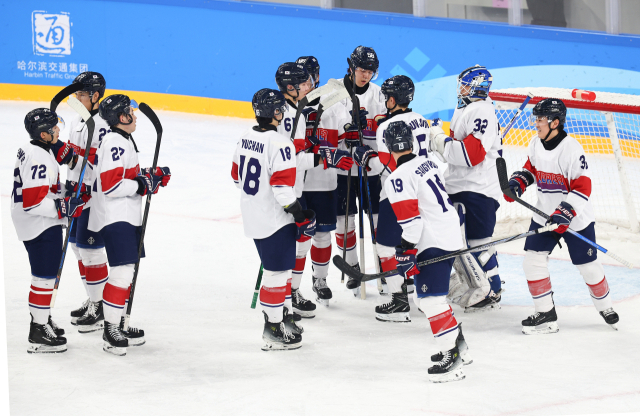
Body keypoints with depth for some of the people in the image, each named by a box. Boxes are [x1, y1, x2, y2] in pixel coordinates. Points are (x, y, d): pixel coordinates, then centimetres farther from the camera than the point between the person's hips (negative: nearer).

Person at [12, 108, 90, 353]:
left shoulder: (30, 150, 7)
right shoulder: (39, 160, -25)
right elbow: (33, 202, -29)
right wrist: (66, 207, -23)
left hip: (38, 224, 11)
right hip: (42, 227, -11)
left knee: (44, 275, 22)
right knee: (45, 277, -6)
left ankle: (41, 319, 35)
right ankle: (39, 335, -2)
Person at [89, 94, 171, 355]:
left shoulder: (125, 141, 17)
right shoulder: (114, 143, -18)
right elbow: (110, 185, -25)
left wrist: (154, 177, 11)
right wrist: (141, 185, -19)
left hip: (128, 217, 11)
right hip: (114, 219, -11)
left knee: (129, 272, 16)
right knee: (122, 272, -14)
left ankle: (118, 324, 25)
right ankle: (110, 332, -10)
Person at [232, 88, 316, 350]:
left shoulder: (246, 139, 5)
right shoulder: (279, 144, -21)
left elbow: (237, 176, 16)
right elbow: (283, 187, -25)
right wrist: (300, 216, -16)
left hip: (253, 217, 9)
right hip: (275, 219, -9)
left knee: (274, 268, 22)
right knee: (278, 272, -2)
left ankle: (275, 315, 33)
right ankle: (273, 331, 2)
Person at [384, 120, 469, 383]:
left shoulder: (398, 179, -15)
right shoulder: (427, 164, 12)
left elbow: (410, 220, -20)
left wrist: (406, 252, -17)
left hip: (434, 243, -10)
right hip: (451, 234, 10)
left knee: (430, 299, -11)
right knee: (424, 296, 19)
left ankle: (452, 358, -15)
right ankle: (459, 347, 24)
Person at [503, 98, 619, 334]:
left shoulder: (572, 149, -22)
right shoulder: (536, 145, -2)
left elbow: (582, 188, -24)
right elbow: (531, 168, 17)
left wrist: (564, 213, -32)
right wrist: (517, 183, -3)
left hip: (576, 219, -6)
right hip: (545, 215, 6)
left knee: (588, 266, 5)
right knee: (532, 260, -6)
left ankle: (605, 306, 31)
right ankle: (546, 315, 3)